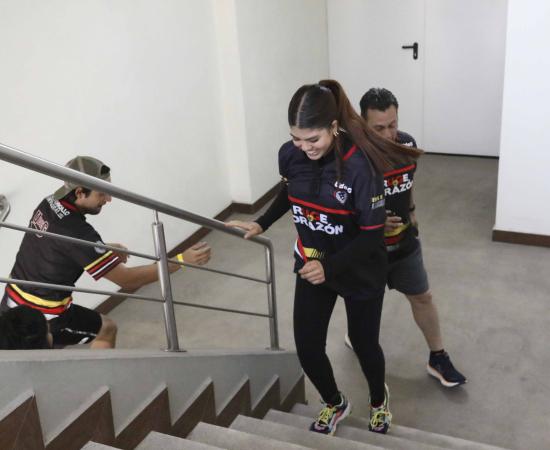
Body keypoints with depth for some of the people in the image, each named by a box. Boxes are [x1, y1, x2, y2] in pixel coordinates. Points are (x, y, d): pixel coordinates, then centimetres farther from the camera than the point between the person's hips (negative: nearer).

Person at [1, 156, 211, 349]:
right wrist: (182, 260, -26)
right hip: (38, 317, -8)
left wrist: (104, 250, 6)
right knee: (106, 329, 11)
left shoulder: (48, 204, -4)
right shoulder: (77, 232, -29)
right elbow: (126, 280, -25)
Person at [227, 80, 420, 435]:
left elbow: (372, 235, -25)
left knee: (364, 342, 15)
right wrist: (262, 224, 1)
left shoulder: (359, 164, -30)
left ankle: (379, 399, 48)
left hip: (359, 270, -4)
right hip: (312, 264, 4)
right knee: (307, 347, 6)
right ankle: (335, 404, 38)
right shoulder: (290, 155, -14)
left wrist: (329, 266, -35)